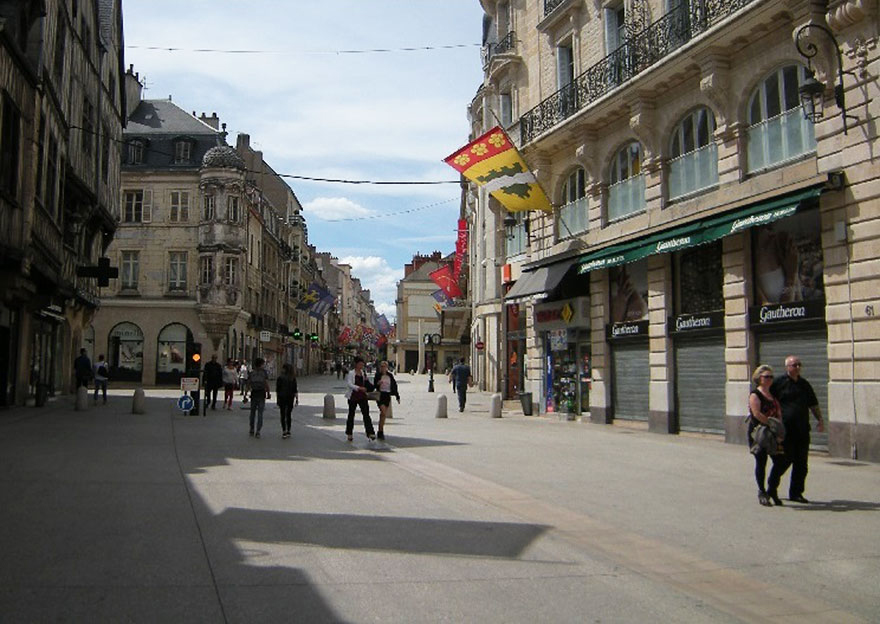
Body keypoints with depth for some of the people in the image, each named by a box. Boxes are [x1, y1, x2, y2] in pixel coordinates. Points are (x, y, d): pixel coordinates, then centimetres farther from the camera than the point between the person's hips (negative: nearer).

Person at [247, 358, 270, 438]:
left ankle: (252, 430, 21)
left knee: (252, 412, 15)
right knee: (260, 413, 1)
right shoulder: (264, 372, -3)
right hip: (261, 394, -2)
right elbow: (266, 384, -7)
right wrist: (268, 393, 4)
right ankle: (258, 431, -6)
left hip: (254, 393, 2)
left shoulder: (251, 373, 1)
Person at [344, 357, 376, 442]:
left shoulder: (363, 373, 11)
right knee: (351, 414, 7)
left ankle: (370, 433, -11)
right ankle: (349, 434, 20)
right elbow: (349, 384, -18)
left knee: (366, 414, -6)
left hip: (362, 396, 4)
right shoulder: (351, 373, -5)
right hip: (353, 396, -4)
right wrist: (359, 388, -28)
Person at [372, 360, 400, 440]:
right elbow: (374, 386, 3)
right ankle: (381, 432, -9)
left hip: (387, 395, 4)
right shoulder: (378, 375, -1)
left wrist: (397, 397, 9)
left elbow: (394, 386, 11)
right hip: (380, 395, -4)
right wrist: (377, 383, -19)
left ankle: (380, 431, 19)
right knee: (383, 413, -16)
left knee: (383, 414, 8)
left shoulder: (390, 376, 7)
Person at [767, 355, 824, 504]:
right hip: (785, 430, -6)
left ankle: (796, 493, 16)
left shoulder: (804, 384, 15)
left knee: (801, 463, 6)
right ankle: (771, 488, 11)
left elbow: (813, 404, 21)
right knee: (784, 460, -6)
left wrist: (820, 420, 8)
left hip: (802, 430, 6)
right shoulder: (779, 382, -3)